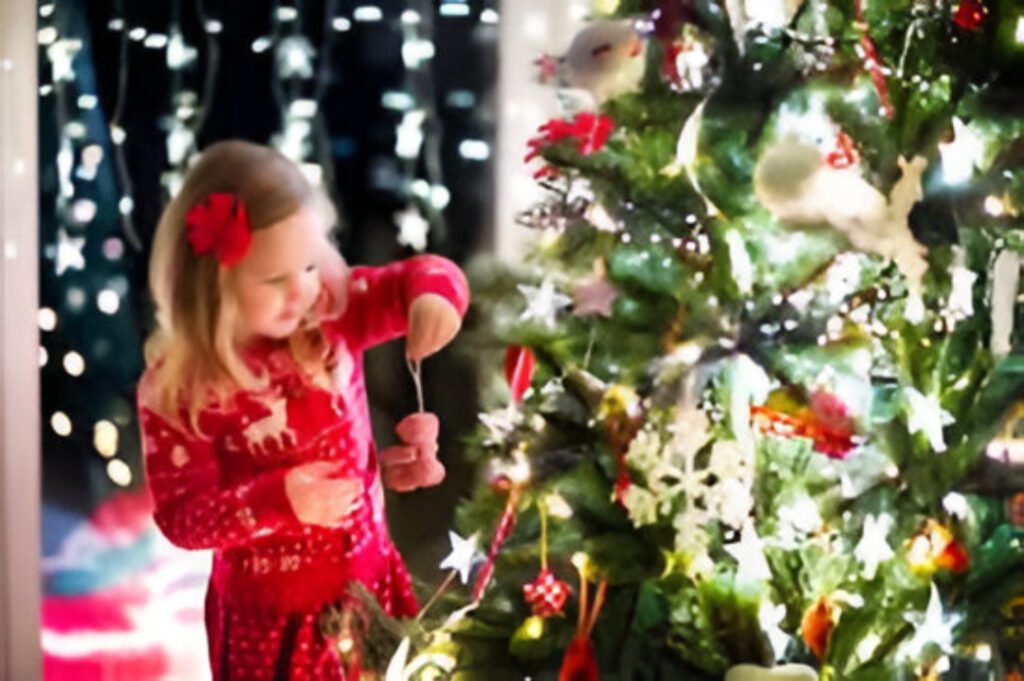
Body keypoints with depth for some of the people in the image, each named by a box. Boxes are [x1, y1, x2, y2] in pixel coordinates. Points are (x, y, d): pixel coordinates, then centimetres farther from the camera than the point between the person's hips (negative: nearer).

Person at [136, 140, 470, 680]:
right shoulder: (177, 388, -20)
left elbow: (423, 275, -1)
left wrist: (434, 294, -26)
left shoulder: (331, 314, -8)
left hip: (370, 585, 5)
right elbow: (180, 516, -19)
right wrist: (277, 499, -34)